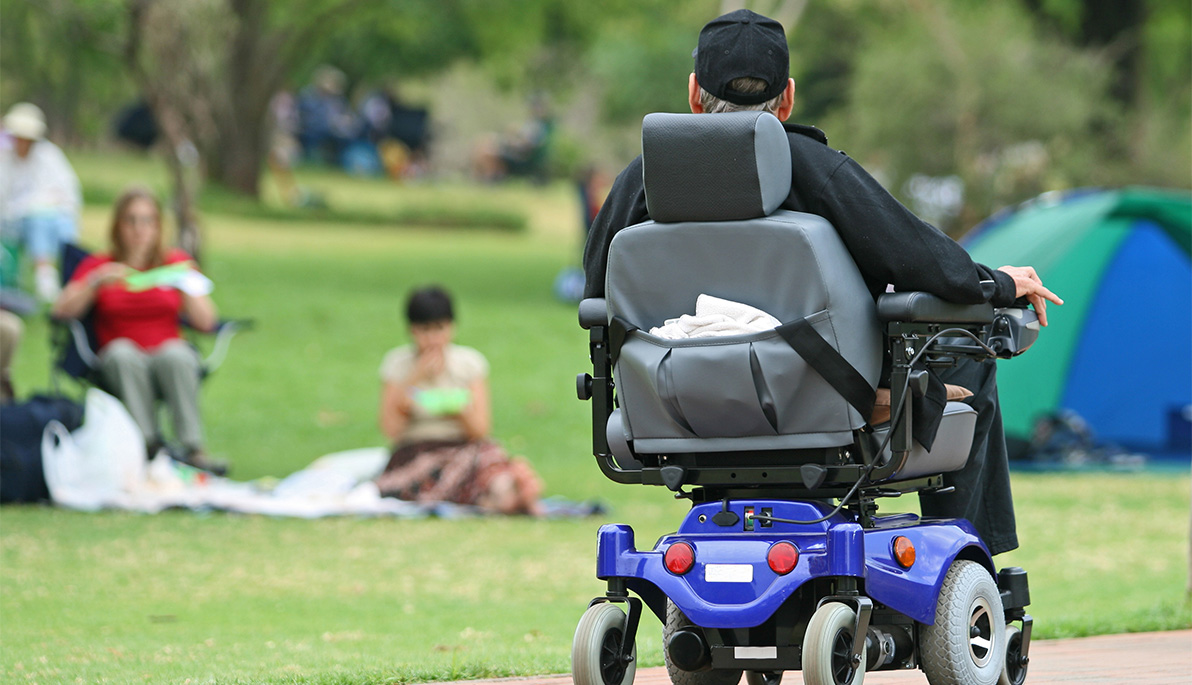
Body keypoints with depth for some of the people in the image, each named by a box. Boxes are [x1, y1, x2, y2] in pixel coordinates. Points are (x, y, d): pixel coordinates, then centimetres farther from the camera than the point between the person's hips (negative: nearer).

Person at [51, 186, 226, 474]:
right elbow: (62, 311, -3)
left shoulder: (176, 262, 13)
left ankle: (192, 448, -41)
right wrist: (96, 283, -16)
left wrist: (186, 285, -11)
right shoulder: (97, 266, 12)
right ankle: (150, 444, -43)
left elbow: (206, 322, 4)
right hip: (120, 364, 0)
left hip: (171, 356, 0)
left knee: (175, 354, -35)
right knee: (123, 352, -36)